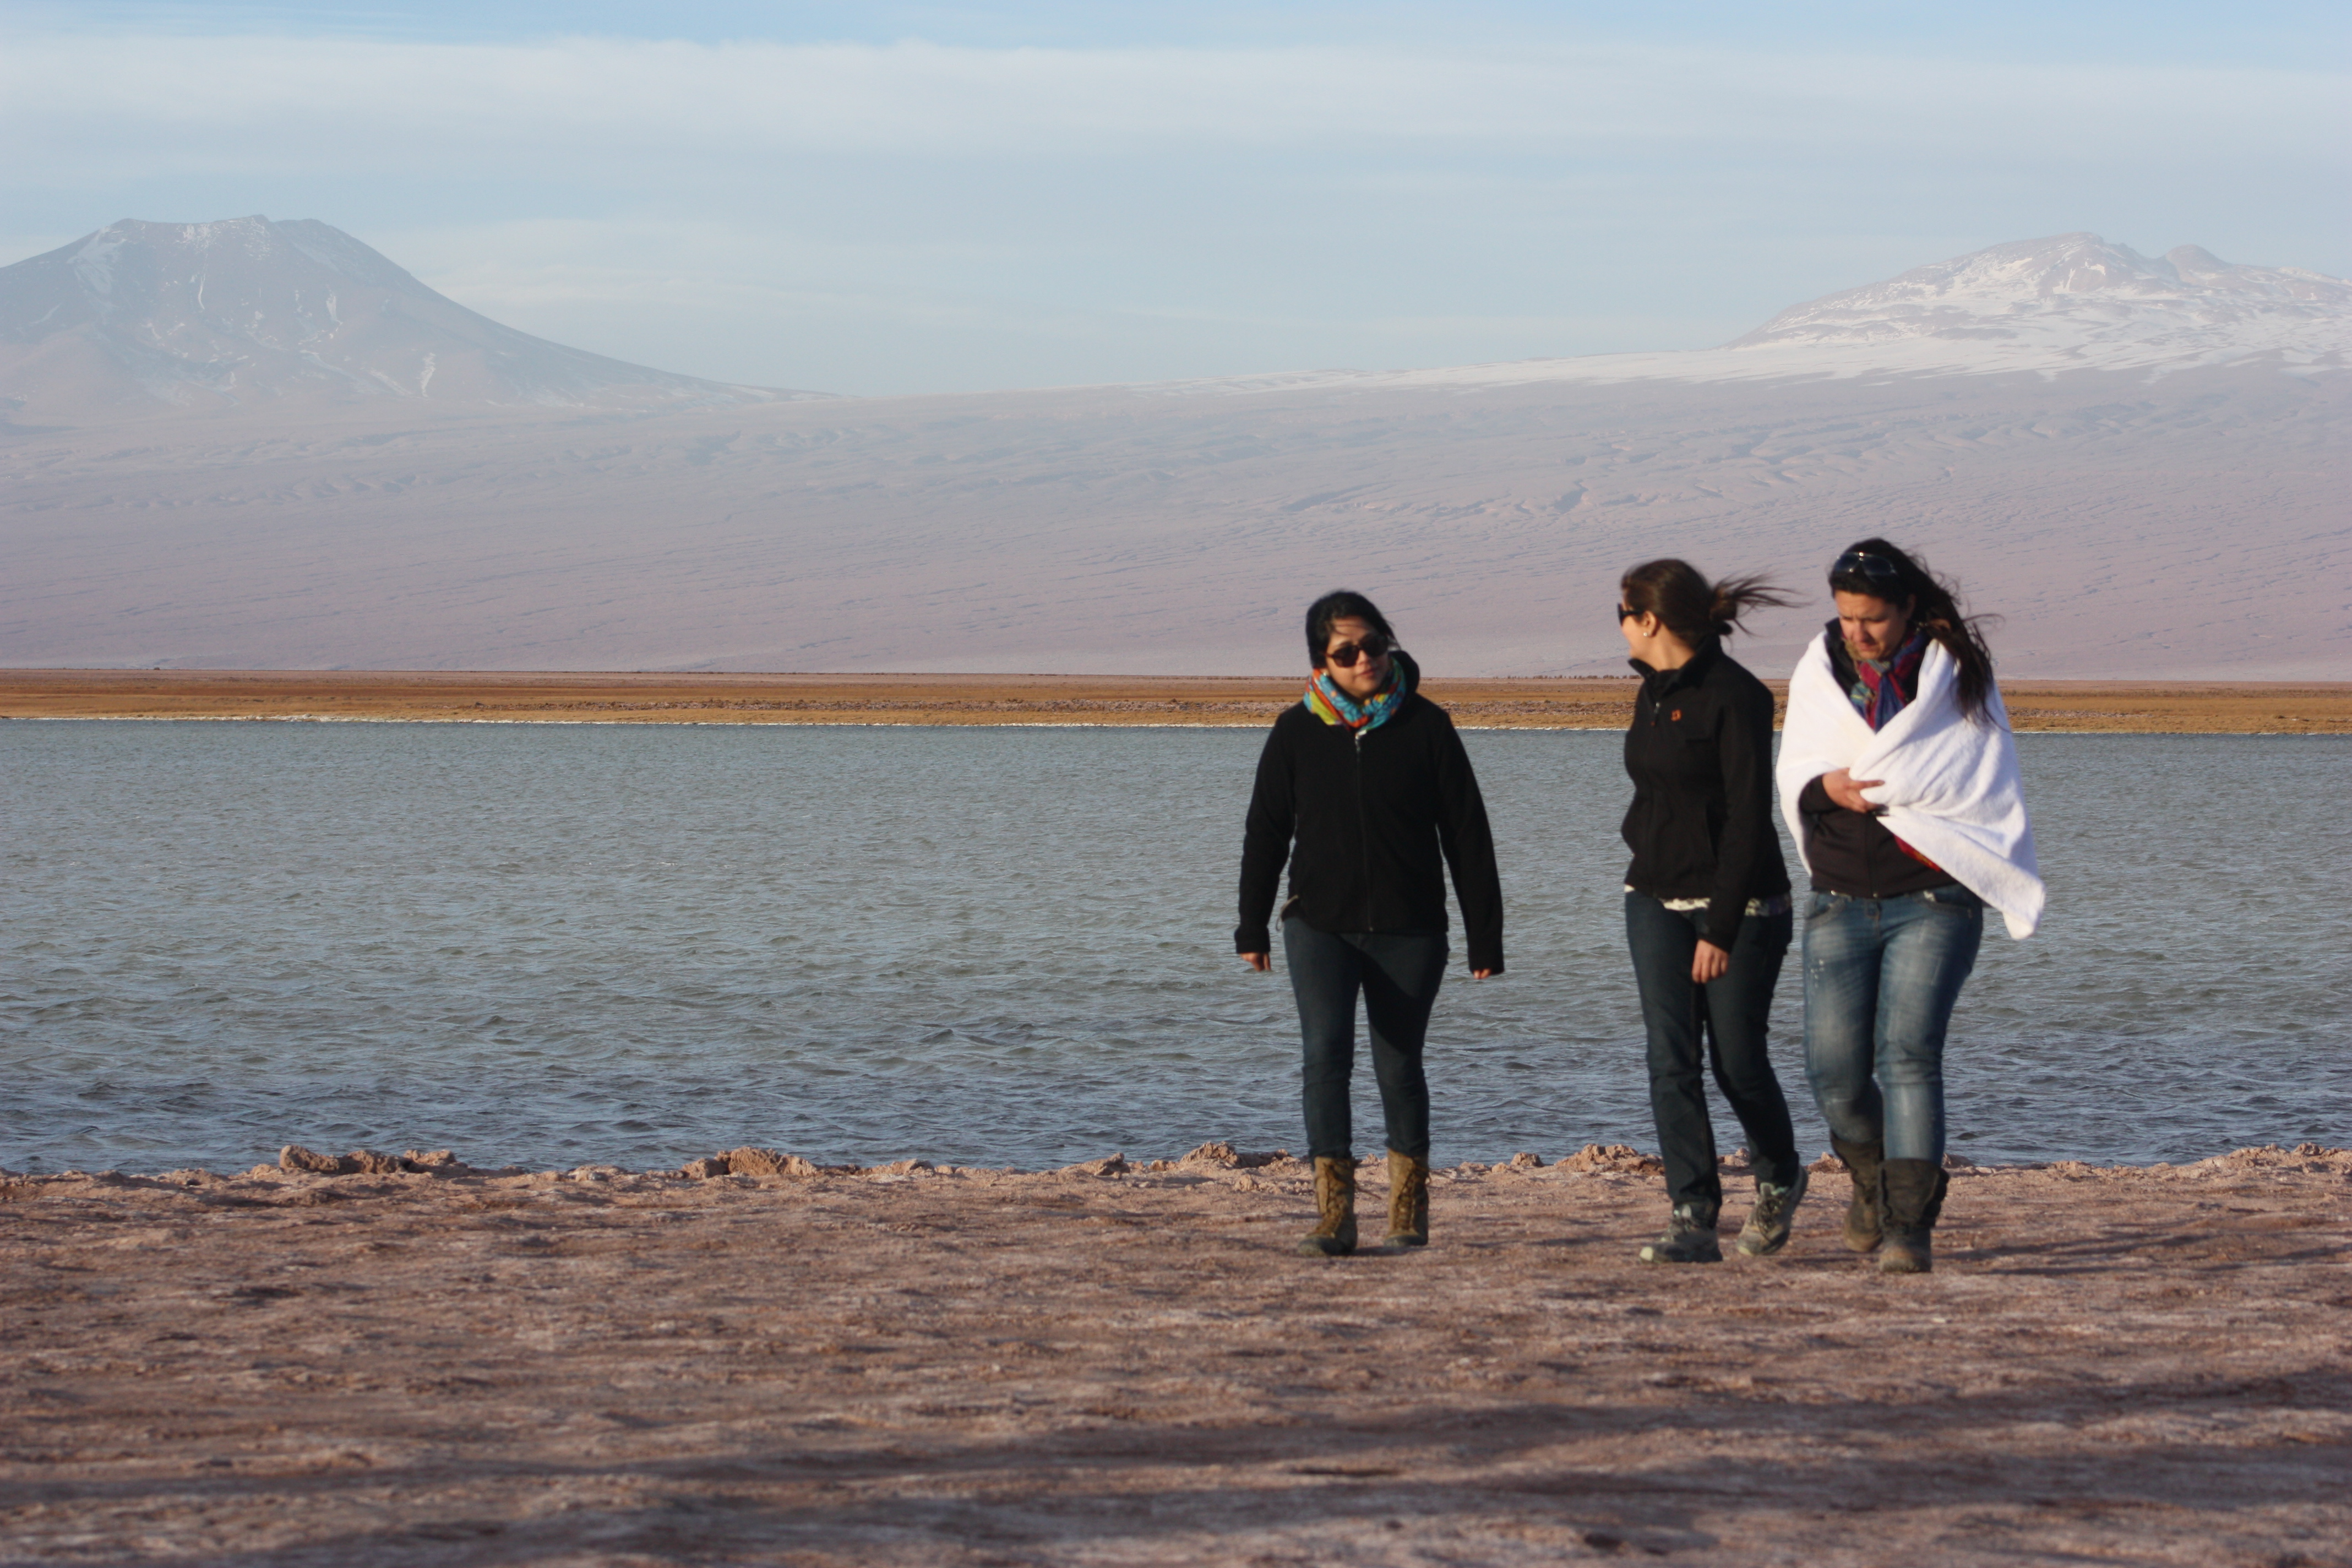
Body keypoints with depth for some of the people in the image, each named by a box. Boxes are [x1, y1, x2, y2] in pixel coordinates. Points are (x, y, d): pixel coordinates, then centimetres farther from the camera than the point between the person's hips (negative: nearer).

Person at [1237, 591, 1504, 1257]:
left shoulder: (1425, 727, -1)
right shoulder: (1297, 733, 2)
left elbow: (1467, 836, 2)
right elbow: (1266, 832, 11)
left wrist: (1485, 935, 0)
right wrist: (1252, 927, 9)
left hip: (1409, 928, 0)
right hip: (1320, 925, 0)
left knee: (1399, 1065, 6)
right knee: (1326, 1053, -16)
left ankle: (1408, 1211, 21)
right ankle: (1334, 1215, -18)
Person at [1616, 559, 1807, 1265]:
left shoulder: (1735, 697, -15)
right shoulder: (1655, 692, 10)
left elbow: (1749, 819, -18)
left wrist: (1721, 929, -20)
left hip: (1739, 904, -7)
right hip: (1655, 900, 7)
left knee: (1737, 1061, 2)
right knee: (1672, 1058, -7)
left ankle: (1779, 1181, 29)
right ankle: (1692, 1219, -10)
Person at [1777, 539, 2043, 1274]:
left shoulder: (1956, 674, -1)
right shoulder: (1818, 672, 9)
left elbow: (1990, 791, 1)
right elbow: (1792, 773, 12)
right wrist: (1825, 787, -10)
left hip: (1933, 903, -3)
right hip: (1840, 905, 3)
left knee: (1908, 1053, -19)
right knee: (1835, 1072, -3)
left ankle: (1910, 1227, -20)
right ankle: (1872, 1180, 28)